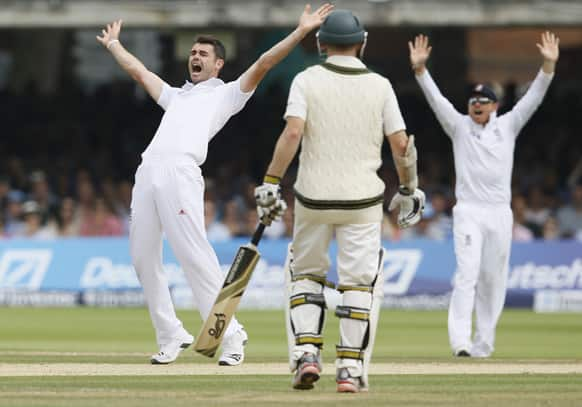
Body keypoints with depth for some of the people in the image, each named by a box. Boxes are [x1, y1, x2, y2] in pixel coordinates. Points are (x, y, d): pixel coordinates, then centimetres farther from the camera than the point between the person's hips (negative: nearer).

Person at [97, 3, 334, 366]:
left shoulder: (227, 94, 16)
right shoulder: (176, 95, 33)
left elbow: (263, 64, 7)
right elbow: (137, 70, 45)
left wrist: (302, 31, -1)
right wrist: (113, 44, 54)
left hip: (181, 173, -6)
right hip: (148, 171, 7)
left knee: (195, 256, -15)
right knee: (143, 258, 2)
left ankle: (229, 333, -11)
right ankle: (171, 335, 9)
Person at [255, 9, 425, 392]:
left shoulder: (307, 80, -1)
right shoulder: (380, 85, 2)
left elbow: (292, 134, -13)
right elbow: (401, 144, 0)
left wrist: (270, 182, -11)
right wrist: (409, 188, 13)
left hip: (314, 198, 0)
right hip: (362, 200, 0)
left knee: (305, 274, 17)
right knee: (360, 283, 5)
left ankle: (306, 355, 2)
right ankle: (351, 369, -1)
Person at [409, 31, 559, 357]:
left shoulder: (508, 126, 10)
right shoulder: (459, 126, 7)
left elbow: (534, 98, 2)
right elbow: (436, 98, -4)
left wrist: (549, 65, -11)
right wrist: (420, 68, -18)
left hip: (500, 213, 2)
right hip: (468, 211, -2)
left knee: (493, 279, 4)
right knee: (467, 273, -14)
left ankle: (483, 342, 11)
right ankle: (460, 340, -23)